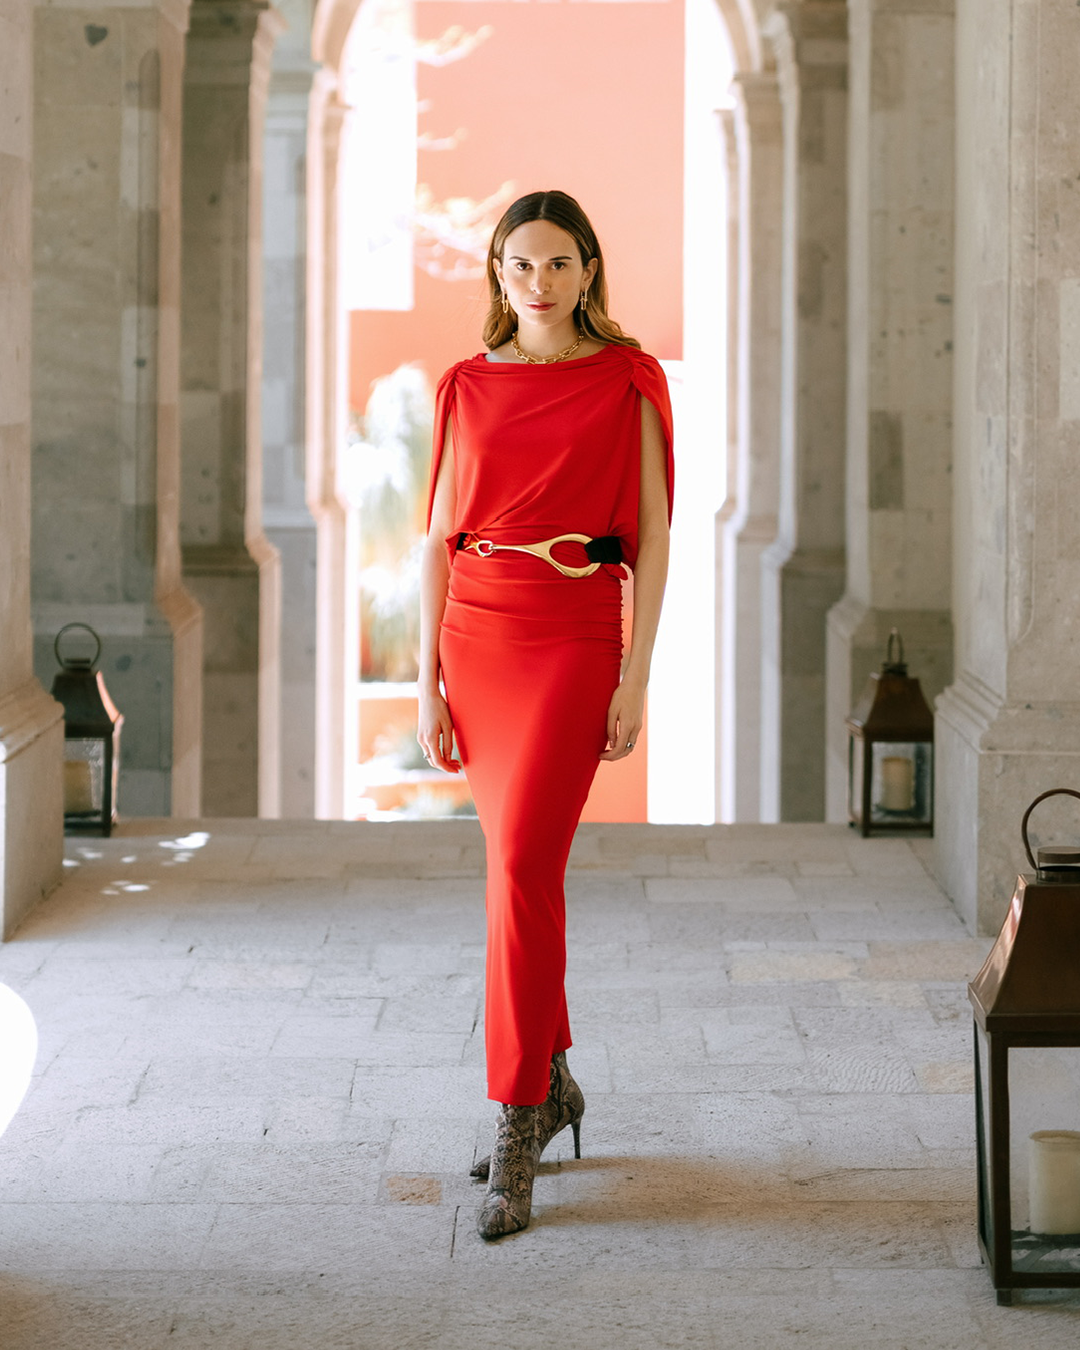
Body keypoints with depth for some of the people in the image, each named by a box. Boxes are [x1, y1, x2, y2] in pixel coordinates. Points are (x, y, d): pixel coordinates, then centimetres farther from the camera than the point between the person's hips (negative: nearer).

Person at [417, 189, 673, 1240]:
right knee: (521, 868, 11)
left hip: (575, 636, -4)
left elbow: (652, 534, -1)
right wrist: (427, 685, 2)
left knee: (523, 868, -13)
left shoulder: (629, 383, 0)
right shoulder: (467, 390, 8)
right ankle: (551, 1083, 27)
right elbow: (439, 540, 8)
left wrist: (636, 676, -8)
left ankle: (516, 1134, -9)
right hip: (476, 635, 4)